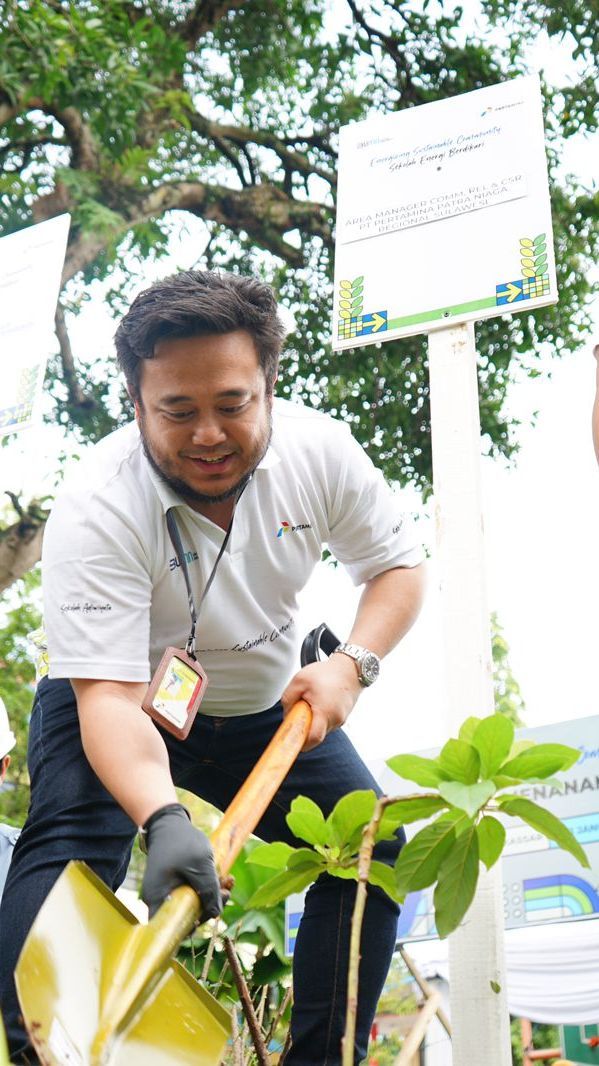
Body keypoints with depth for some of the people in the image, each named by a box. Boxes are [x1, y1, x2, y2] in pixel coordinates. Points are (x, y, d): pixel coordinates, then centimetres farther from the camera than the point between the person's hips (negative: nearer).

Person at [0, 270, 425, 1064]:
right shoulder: (96, 509, -33)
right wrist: (162, 818, -58)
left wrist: (352, 664, -24)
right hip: (124, 706, -4)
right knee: (67, 854, -28)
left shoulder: (320, 450, -20)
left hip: (267, 708, 4)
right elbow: (107, 695, -40)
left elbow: (398, 565, -4)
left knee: (374, 850, -6)